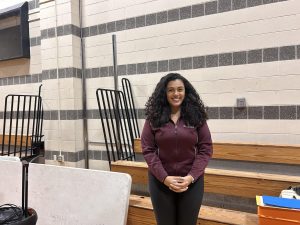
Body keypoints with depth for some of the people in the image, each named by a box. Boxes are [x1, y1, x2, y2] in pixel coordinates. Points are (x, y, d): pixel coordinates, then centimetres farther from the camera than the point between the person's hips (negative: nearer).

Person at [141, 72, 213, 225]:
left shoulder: (196, 116, -1)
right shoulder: (153, 117, -2)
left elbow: (206, 149, -2)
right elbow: (148, 150, -6)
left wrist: (191, 176, -12)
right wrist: (164, 177, -14)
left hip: (192, 181, 1)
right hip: (160, 181, 0)